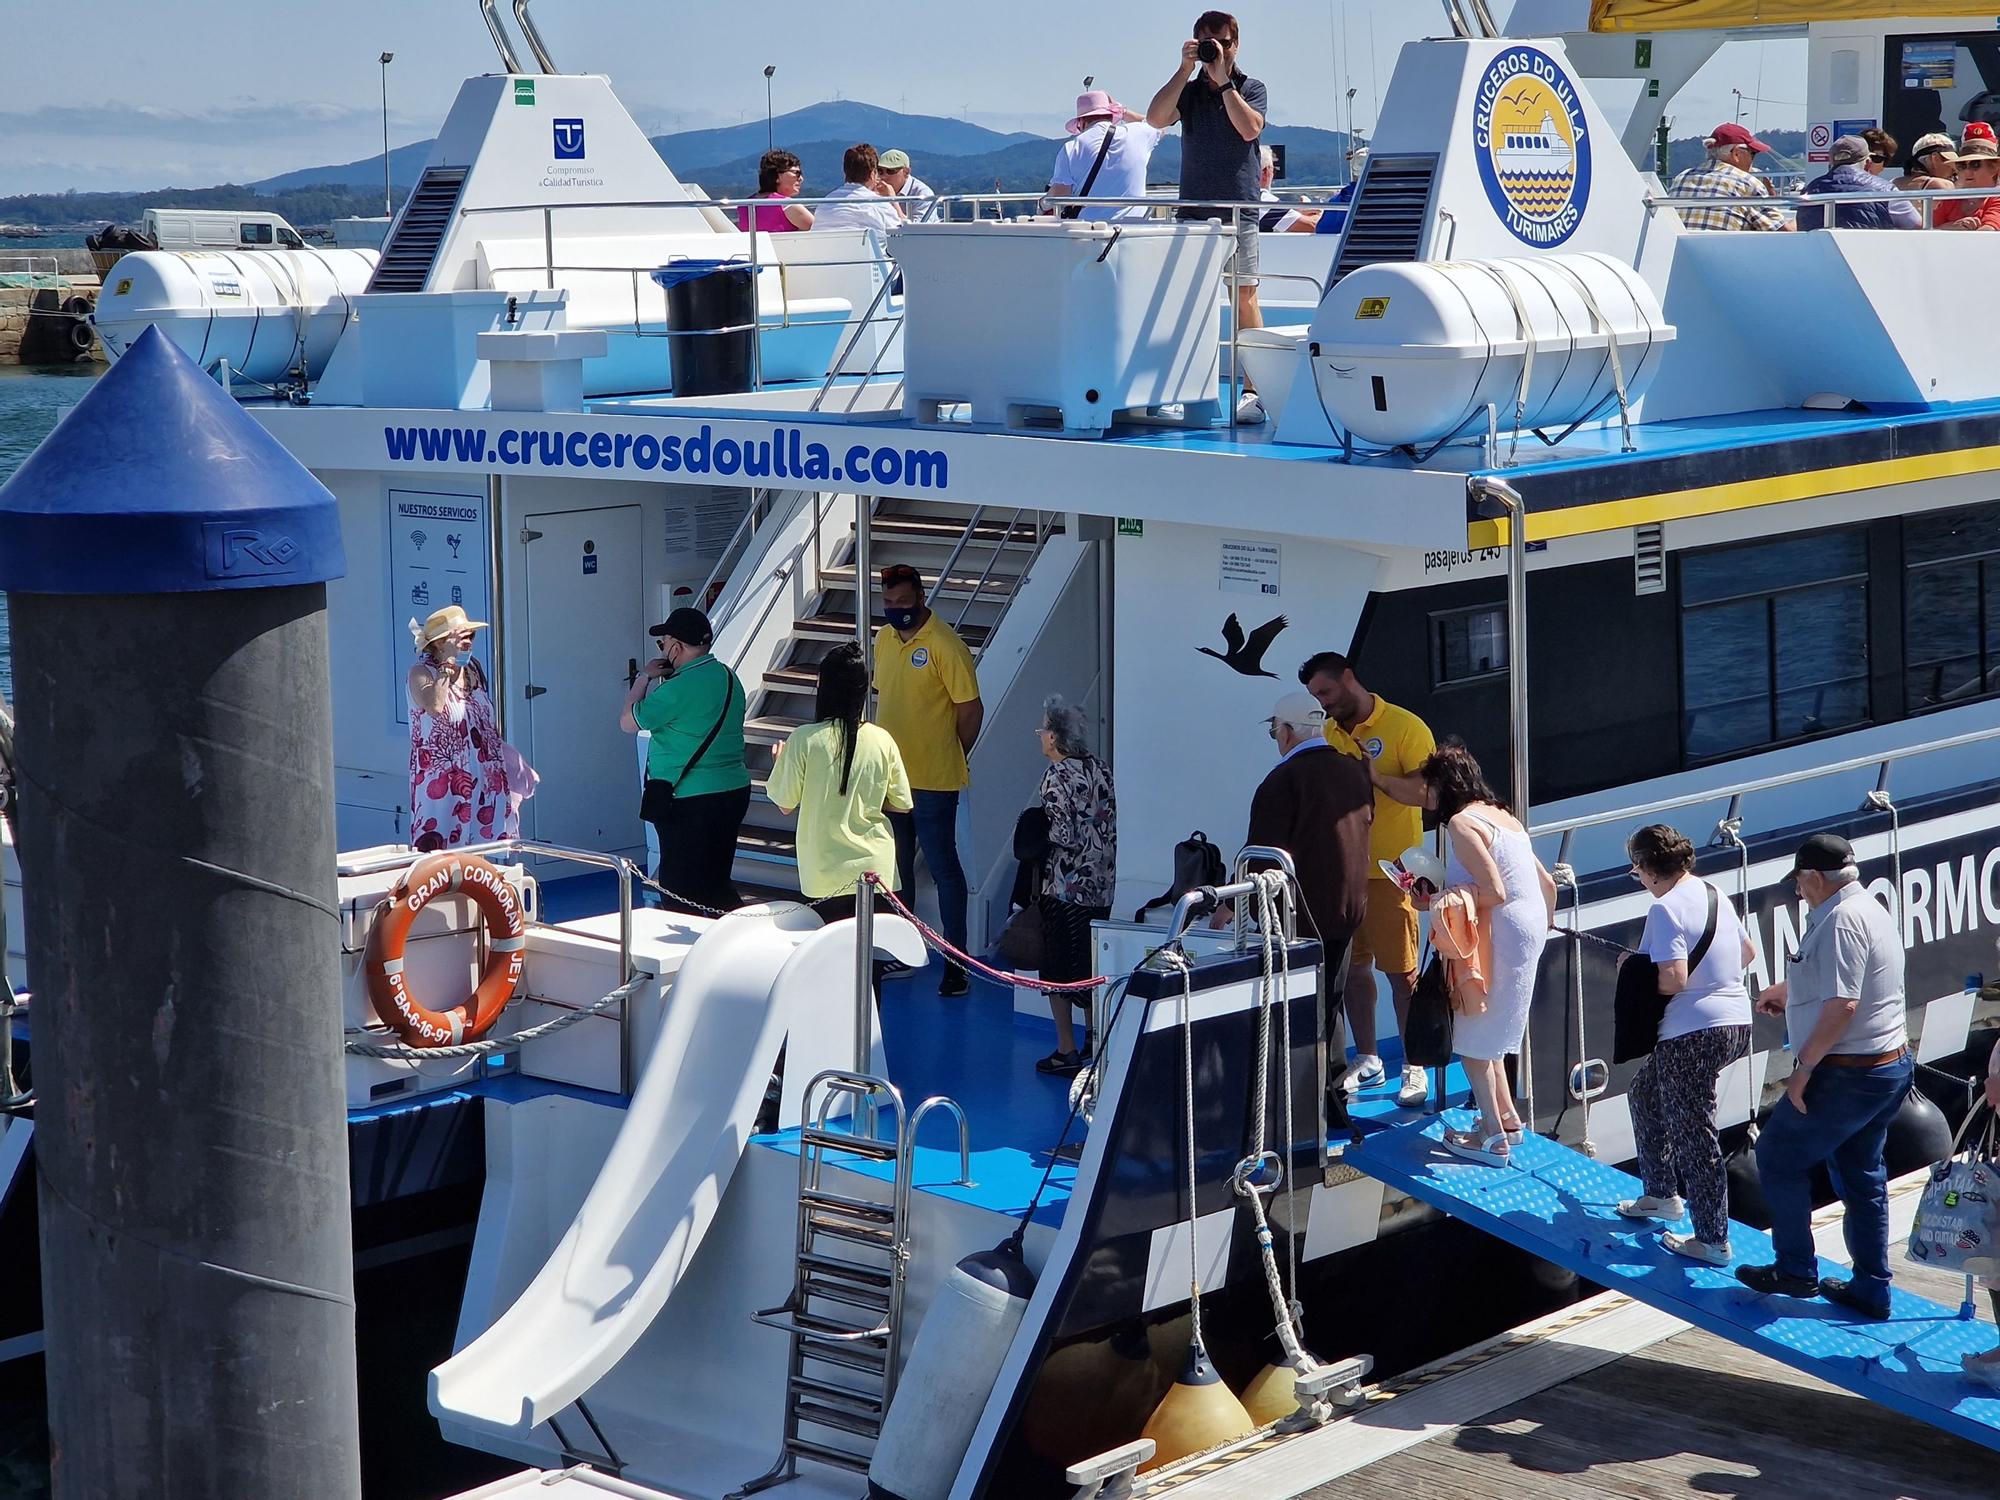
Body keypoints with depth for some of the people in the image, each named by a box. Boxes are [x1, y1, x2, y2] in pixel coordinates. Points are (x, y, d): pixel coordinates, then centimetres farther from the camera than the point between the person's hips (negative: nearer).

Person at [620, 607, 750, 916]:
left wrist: (643, 679, 4)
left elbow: (628, 723, -8)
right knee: (716, 884, 20)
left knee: (680, 895, -1)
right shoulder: (728, 677, 7)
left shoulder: (679, 688, -20)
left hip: (689, 803, -9)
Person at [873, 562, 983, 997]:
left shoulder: (944, 644, -16)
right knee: (895, 868, 17)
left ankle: (956, 963, 3)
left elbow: (971, 709, -13)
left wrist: (950, 758, -2)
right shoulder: (884, 639, 8)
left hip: (932, 781, -8)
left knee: (943, 868, -2)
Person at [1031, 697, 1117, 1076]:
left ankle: (1067, 1050, 5)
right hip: (1101, 885, 6)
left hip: (1064, 886, -6)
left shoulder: (1057, 776, -14)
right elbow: (1112, 826, 7)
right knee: (1092, 966, 14)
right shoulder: (1102, 771, 6)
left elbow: (1063, 835, -19)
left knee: (1059, 967, 4)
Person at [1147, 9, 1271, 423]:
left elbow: (1249, 128, -14)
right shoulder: (1188, 90, 9)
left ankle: (1252, 389, -4)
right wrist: (1185, 70, -13)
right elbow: (1156, 118, -9)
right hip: (1193, 208, 2)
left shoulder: (1251, 88, 5)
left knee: (1245, 298, -5)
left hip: (1239, 209, -2)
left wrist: (1223, 80, -15)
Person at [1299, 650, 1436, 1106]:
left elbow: (1426, 792, -16)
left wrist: (1378, 777, -28)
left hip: (1390, 871, -6)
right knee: (1352, 966, 10)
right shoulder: (1328, 734, 11)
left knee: (1400, 970, -3)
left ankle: (1415, 1068, 4)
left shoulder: (1406, 727, -7)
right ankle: (1366, 1059, 22)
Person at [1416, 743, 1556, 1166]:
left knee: (1473, 1035, 1)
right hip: (1530, 932, 9)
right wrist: (1542, 929, 30)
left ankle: (1494, 1138, 2)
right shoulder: (1500, 814, 16)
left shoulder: (1463, 822, -12)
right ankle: (1507, 1118, 25)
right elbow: (1547, 883, 18)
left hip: (1503, 936, -9)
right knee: (1484, 1029, 21)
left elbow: (1494, 891, -21)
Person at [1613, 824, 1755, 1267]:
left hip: (1694, 1033, -10)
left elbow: (1673, 979, -23)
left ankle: (1713, 1240, 2)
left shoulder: (1666, 908, -16)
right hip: (1735, 1022, 10)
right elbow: (1746, 951, 21)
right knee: (1646, 1091, 27)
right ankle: (1661, 1193, 36)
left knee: (1694, 1135, -2)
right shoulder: (1714, 895, 10)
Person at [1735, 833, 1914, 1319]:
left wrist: (1804, 1066, -21)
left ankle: (1795, 1270, 10)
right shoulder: (1871, 910, 14)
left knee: (1778, 1155, 5)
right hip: (1890, 1065, 10)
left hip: (1849, 1074, -10)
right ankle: (1871, 1289, 19)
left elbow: (1842, 1004, -27)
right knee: (1861, 1175, 16)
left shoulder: (1841, 920, -20)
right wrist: (1789, 988, 47)